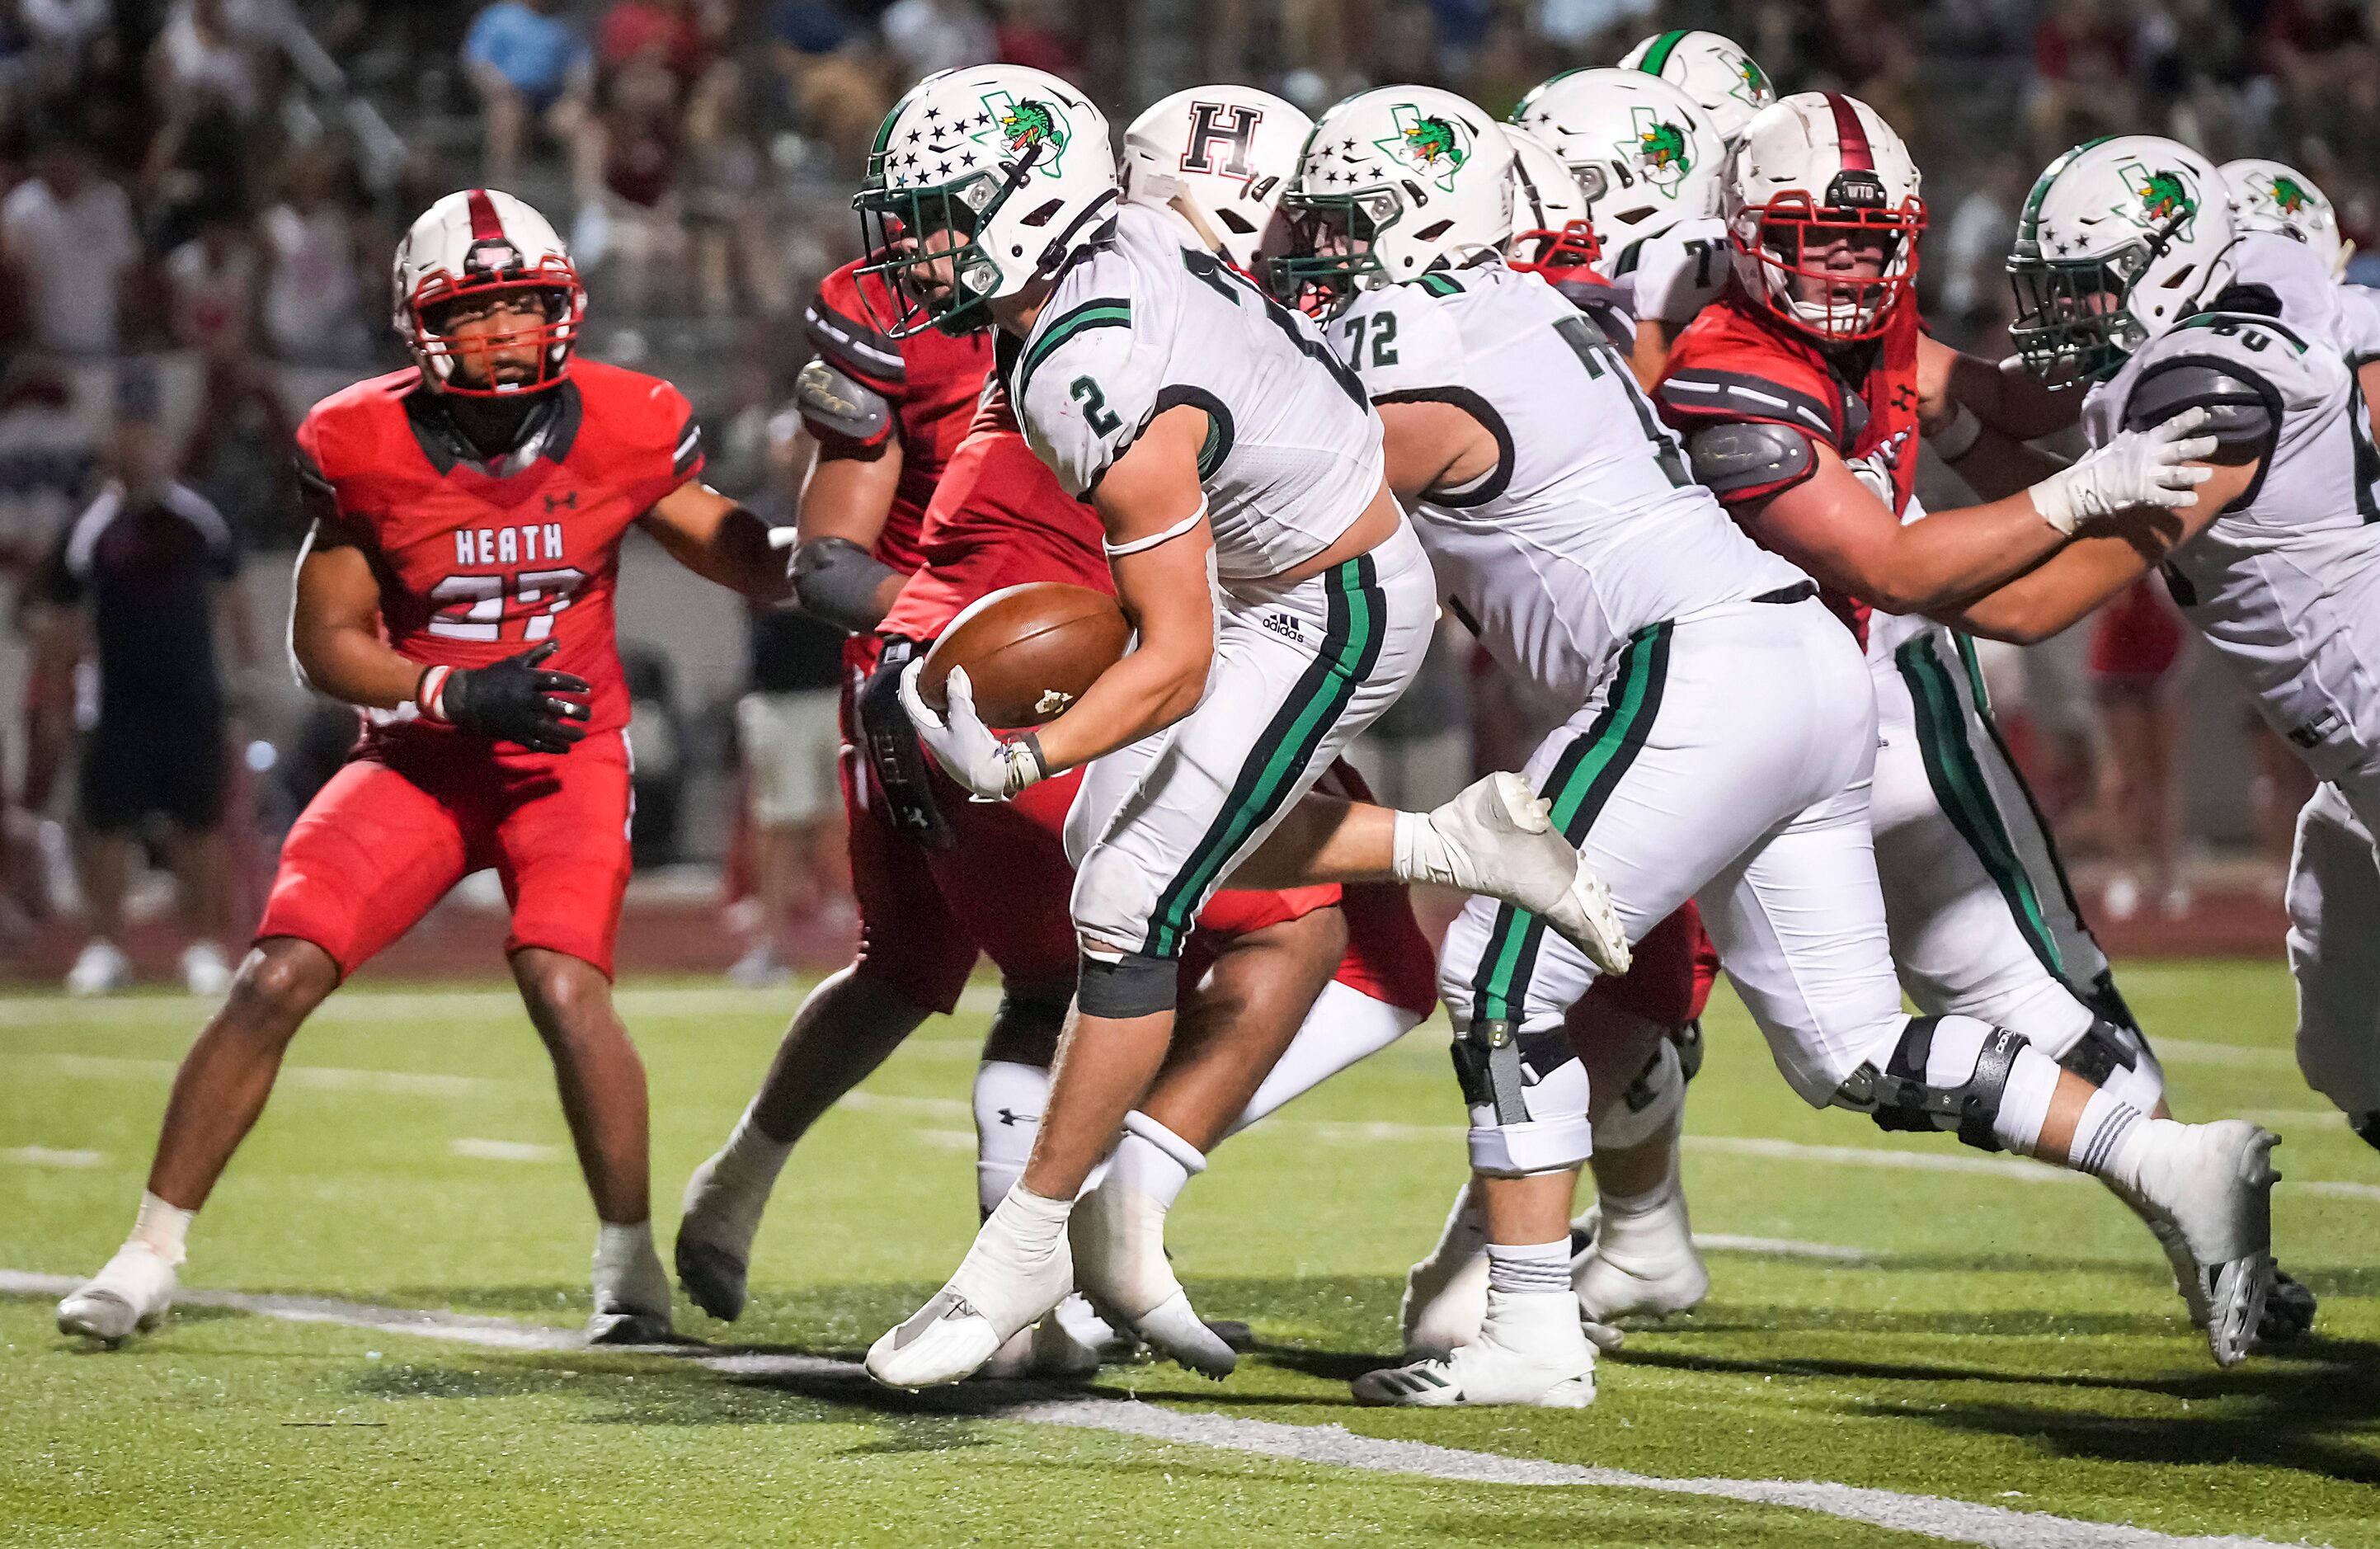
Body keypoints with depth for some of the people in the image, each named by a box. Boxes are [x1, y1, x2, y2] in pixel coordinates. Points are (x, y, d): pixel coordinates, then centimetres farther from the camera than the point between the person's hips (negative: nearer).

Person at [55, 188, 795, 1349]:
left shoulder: (624, 432, -10)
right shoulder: (366, 448, -11)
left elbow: (744, 558, 2)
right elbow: (324, 640, -4)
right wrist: (456, 696, -19)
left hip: (567, 753, -1)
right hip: (420, 755, 1)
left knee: (565, 988, -24)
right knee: (276, 978, -12)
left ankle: (629, 1262, -4)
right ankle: (148, 1258, 0)